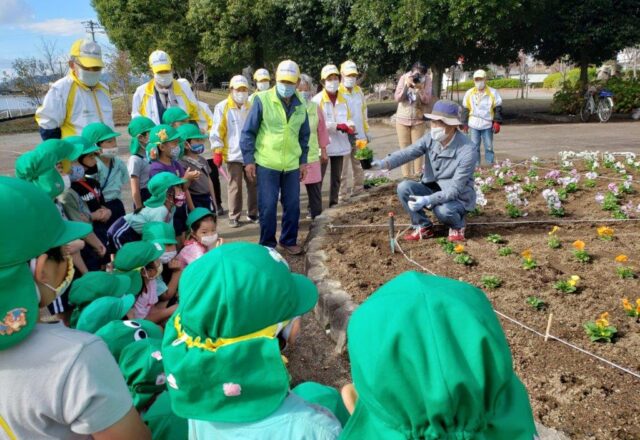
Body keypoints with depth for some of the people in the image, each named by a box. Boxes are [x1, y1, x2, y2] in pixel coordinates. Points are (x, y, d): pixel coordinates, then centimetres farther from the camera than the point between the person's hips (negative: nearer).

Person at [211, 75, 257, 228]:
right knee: (235, 186, 3)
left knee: (253, 185, 9)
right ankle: (234, 217, 13)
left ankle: (253, 214, 22)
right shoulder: (222, 107, -3)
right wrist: (217, 151, -10)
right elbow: (216, 131, -5)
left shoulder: (251, 107, 9)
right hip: (233, 155, -4)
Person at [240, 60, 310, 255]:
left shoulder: (300, 105, 6)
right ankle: (267, 244, 19)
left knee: (292, 205, 10)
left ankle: (289, 240, 27)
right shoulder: (262, 100, -8)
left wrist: (303, 161, 13)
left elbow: (304, 136, 15)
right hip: (267, 164, -4)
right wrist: (248, 159, -8)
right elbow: (248, 132, -5)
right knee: (268, 206, 3)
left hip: (292, 165, 4)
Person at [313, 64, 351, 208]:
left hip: (340, 144, 6)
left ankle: (334, 204, 25)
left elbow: (348, 119, 13)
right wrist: (338, 126, -19)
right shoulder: (317, 100, -7)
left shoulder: (343, 99, 9)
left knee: (336, 177, 14)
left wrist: (349, 126, -12)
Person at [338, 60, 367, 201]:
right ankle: (342, 193, 3)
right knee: (343, 167, -2)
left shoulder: (359, 90, 13)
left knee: (359, 164, 15)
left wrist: (366, 130, 18)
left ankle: (358, 188, 26)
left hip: (359, 135, 7)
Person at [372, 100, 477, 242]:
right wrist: (385, 163, -43)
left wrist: (428, 200, -41)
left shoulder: (467, 150, -25)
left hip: (458, 198, -5)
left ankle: (457, 226, 2)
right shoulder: (431, 138, -9)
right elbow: (408, 152, -23)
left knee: (443, 210, -37)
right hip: (432, 189, 5)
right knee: (404, 187, -19)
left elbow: (455, 189, -28)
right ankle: (423, 227, 0)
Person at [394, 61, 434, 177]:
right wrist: (406, 85, -22)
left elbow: (427, 101, -11)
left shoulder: (427, 79, -7)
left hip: (418, 120, -1)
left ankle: (418, 175, 5)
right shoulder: (404, 77, -5)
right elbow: (397, 98, -9)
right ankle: (406, 176, 9)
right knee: (405, 149, 4)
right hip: (402, 119, 1)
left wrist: (420, 89, -26)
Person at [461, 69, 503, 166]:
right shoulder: (469, 93, 5)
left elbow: (498, 108, 0)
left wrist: (497, 122, -8)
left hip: (487, 125, -1)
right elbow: (465, 110, 9)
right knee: (474, 147, 5)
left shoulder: (493, 93, 0)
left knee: (489, 146, 3)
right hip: (473, 125, 2)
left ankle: (490, 164, 10)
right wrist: (465, 123, 6)